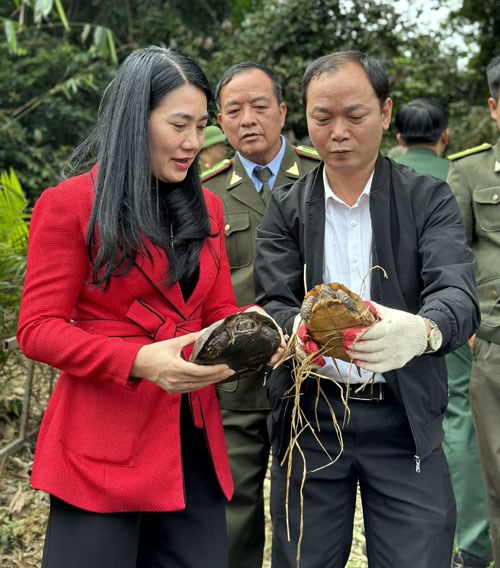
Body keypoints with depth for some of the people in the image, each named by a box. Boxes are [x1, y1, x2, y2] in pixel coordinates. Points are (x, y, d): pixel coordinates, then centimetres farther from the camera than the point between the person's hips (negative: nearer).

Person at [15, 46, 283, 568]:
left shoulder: (206, 208, 13)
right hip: (101, 447, -5)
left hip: (193, 444, 6)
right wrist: (140, 361, -22)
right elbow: (38, 329, -9)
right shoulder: (69, 205, -5)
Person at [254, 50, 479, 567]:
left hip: (404, 422, -1)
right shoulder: (285, 208, 4)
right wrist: (297, 328, -32)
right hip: (309, 418, 1)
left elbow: (459, 295, -15)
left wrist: (421, 330, -39)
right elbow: (272, 305, -6)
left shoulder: (428, 199, 0)